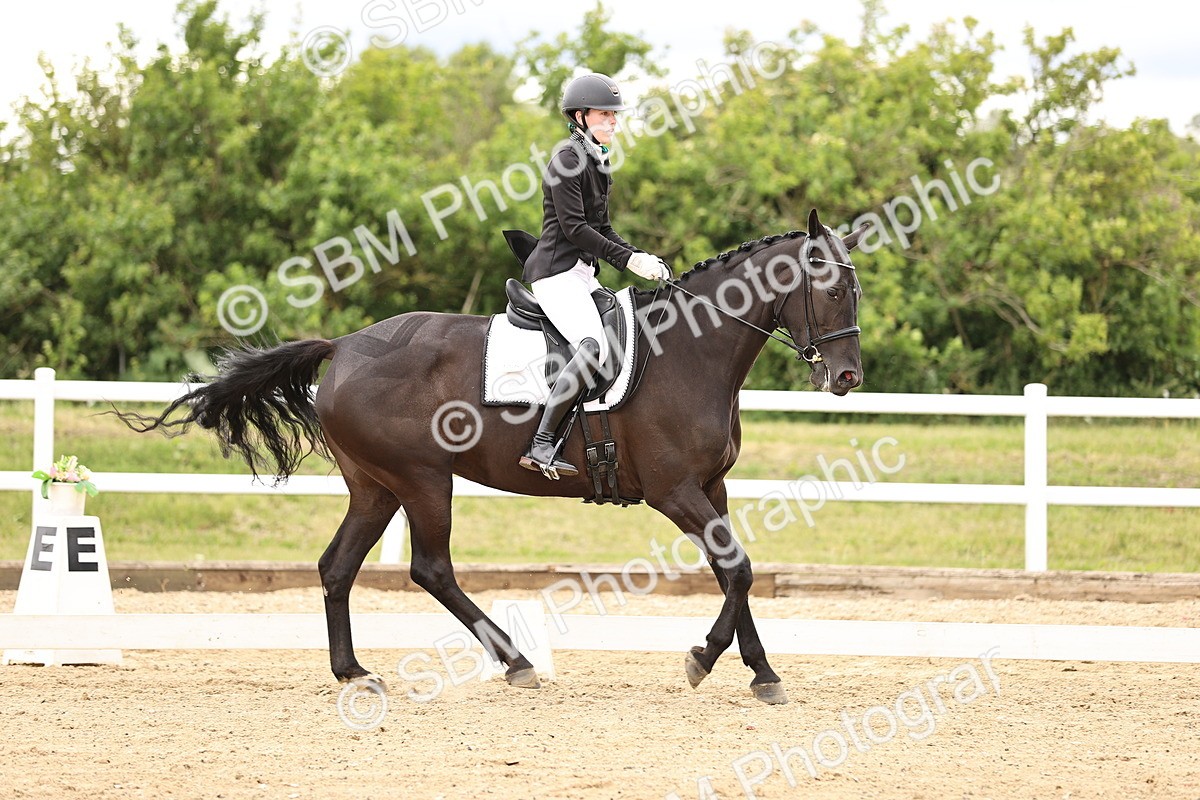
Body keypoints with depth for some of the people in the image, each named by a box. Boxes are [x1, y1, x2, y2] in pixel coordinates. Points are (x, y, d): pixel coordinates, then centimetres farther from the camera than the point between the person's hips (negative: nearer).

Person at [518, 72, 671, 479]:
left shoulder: (599, 163, 18)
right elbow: (574, 226, -17)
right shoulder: (567, 160, -11)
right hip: (556, 270, -10)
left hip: (582, 273, 10)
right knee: (593, 346, -27)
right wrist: (627, 259, -17)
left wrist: (641, 258, 6)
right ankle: (541, 445, -32)